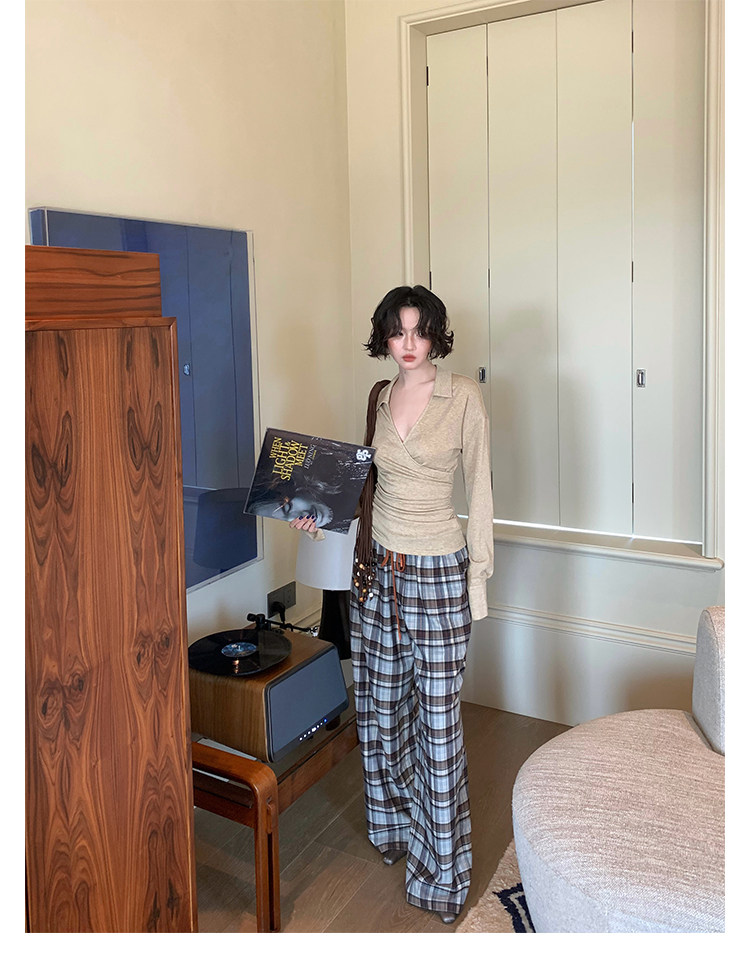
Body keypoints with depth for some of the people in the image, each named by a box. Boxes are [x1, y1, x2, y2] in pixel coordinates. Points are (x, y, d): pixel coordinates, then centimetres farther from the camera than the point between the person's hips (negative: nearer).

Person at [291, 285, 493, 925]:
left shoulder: (464, 396, -8)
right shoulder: (380, 397, 7)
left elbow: (479, 489, -6)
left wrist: (479, 573, -7)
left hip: (438, 571, -5)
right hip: (379, 564, 6)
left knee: (438, 715, 2)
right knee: (381, 701, 16)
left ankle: (441, 860, 19)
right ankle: (394, 824, 38)